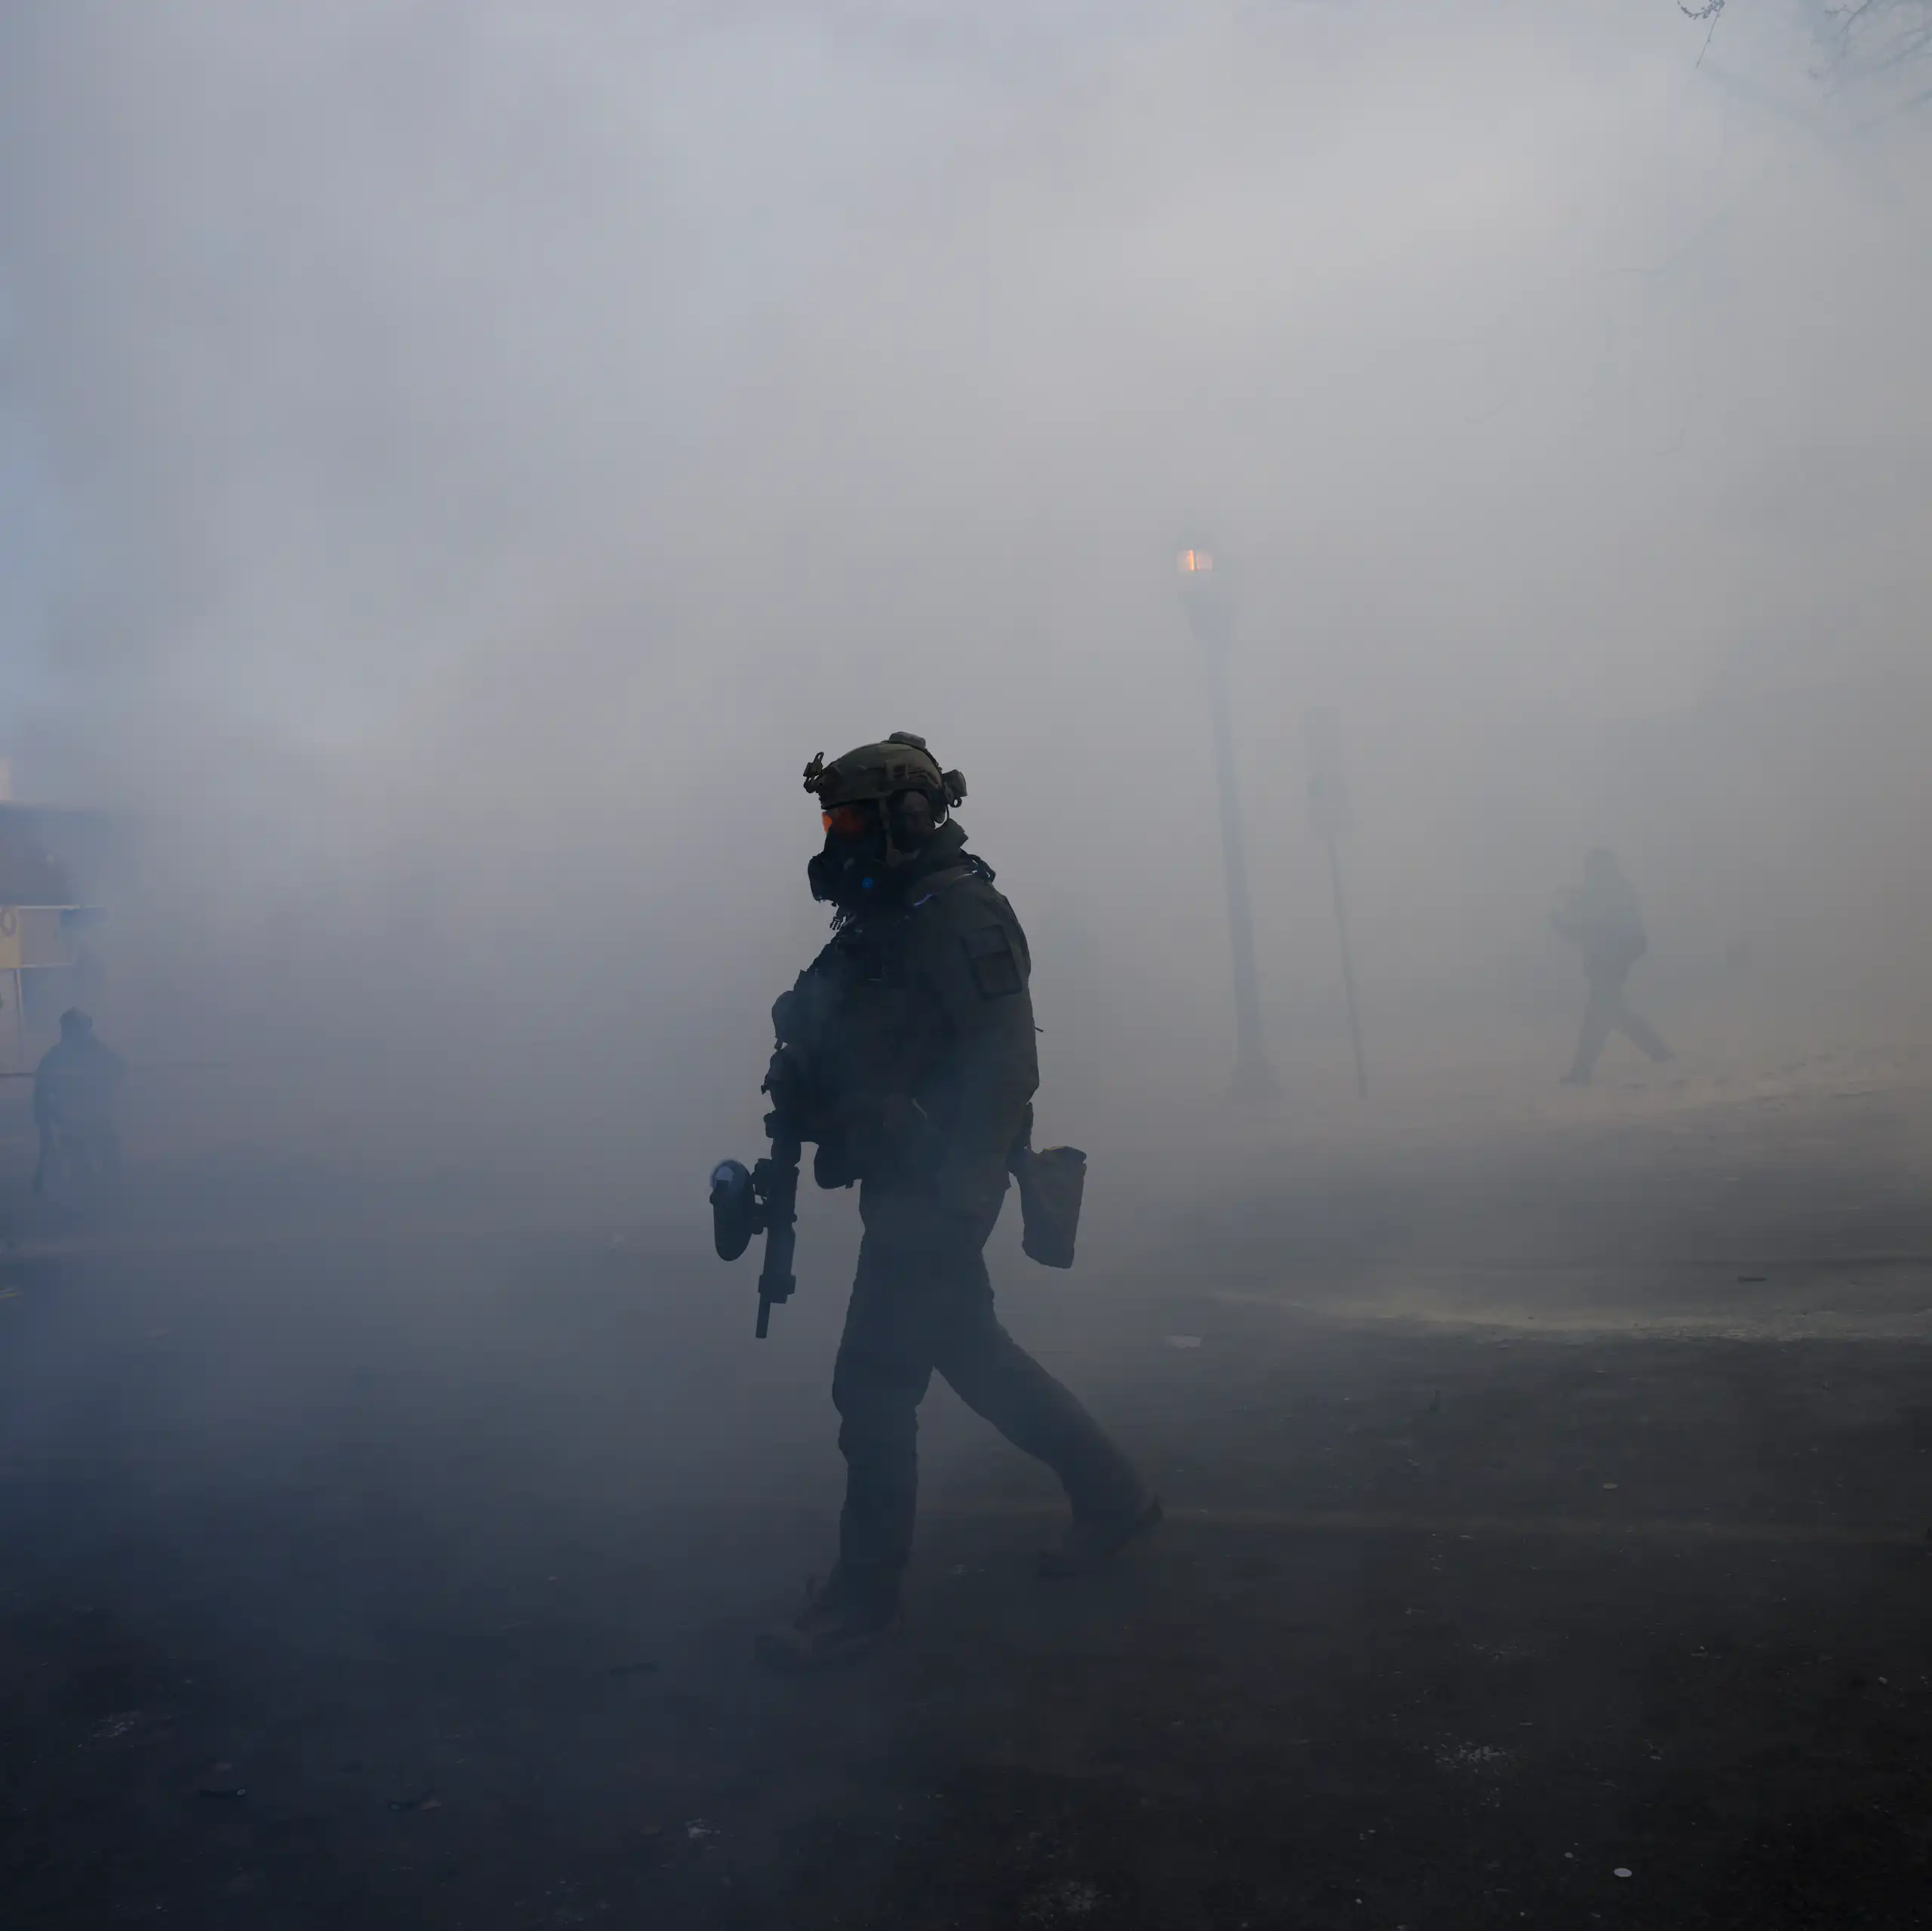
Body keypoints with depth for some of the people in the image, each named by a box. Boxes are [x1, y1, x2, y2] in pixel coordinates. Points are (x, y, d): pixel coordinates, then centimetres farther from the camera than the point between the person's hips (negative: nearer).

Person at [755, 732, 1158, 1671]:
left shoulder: (959, 914, -15)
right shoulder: (886, 921, 12)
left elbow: (1006, 1067, -20)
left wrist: (956, 1201, -21)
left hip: (936, 1189, -10)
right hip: (903, 1184, 10)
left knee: (875, 1384, -4)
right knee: (974, 1354, 18)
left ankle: (863, 1599, 10)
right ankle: (1111, 1492, 33)